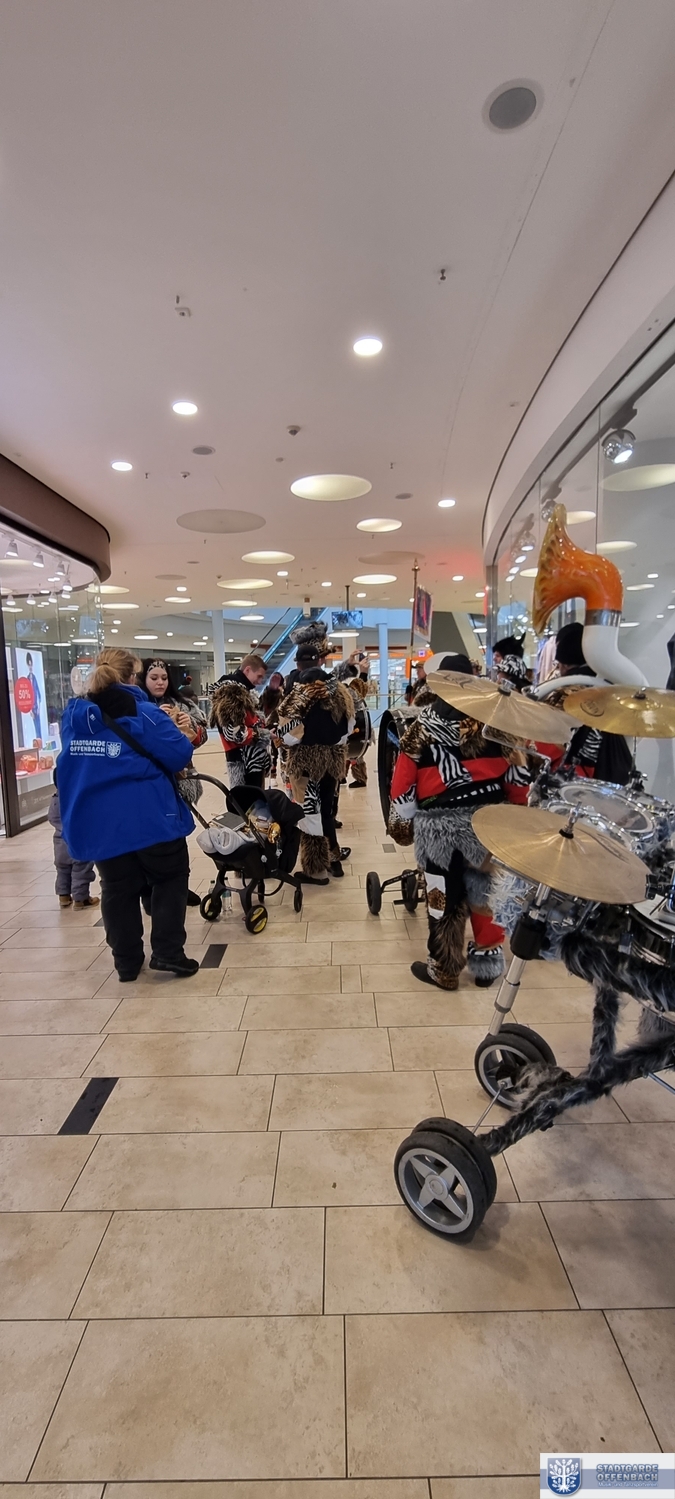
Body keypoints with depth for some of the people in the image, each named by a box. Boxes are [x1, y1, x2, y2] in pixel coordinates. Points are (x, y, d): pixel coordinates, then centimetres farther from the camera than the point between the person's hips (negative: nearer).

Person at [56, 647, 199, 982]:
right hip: (149, 817, -5)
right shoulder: (143, 715, -13)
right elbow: (180, 756, -15)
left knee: (117, 889, 17)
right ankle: (168, 953, 11)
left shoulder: (73, 716, 6)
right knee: (170, 879, 14)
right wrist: (175, 731, 6)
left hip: (99, 821, 5)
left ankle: (126, 962, 25)